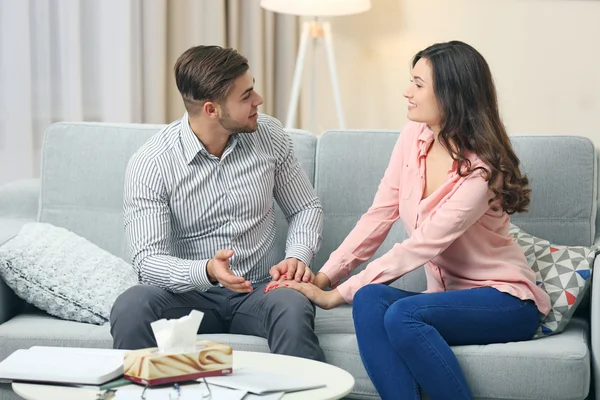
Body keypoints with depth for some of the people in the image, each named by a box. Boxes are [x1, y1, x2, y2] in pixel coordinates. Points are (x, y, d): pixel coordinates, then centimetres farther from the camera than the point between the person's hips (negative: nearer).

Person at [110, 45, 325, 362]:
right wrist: (207, 271, -35)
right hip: (189, 293, -1)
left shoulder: (269, 135, 1)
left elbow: (306, 208, 13)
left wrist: (297, 257, -9)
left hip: (258, 290, 2)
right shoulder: (149, 164, -11)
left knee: (293, 309, -34)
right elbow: (147, 259, -16)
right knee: (130, 308, -33)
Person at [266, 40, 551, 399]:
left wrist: (336, 295, -23)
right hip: (447, 294, 6)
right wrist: (325, 276, -10)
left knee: (402, 315, -34)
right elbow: (379, 215, 0)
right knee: (369, 300, -27)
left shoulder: (480, 174, -21)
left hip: (504, 301, -6)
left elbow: (418, 248, -23)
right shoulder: (414, 137, 0)